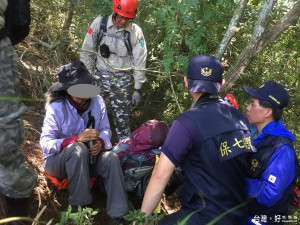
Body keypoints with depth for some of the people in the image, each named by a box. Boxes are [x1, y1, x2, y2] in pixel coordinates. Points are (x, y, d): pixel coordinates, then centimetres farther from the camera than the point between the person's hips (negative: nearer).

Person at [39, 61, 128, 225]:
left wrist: (100, 142, -24)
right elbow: (45, 144, -24)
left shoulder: (97, 101, -9)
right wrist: (77, 139, -36)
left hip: (87, 158, 4)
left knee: (111, 158, -27)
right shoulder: (56, 108, -21)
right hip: (57, 160, -3)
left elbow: (105, 129, 0)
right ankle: (80, 207, -22)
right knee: (78, 149, -37)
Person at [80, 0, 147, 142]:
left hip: (122, 81, -1)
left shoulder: (135, 31, -6)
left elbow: (140, 61, -2)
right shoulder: (99, 23, -6)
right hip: (100, 77, 1)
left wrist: (137, 89, -2)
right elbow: (87, 52, 1)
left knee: (122, 118, 4)